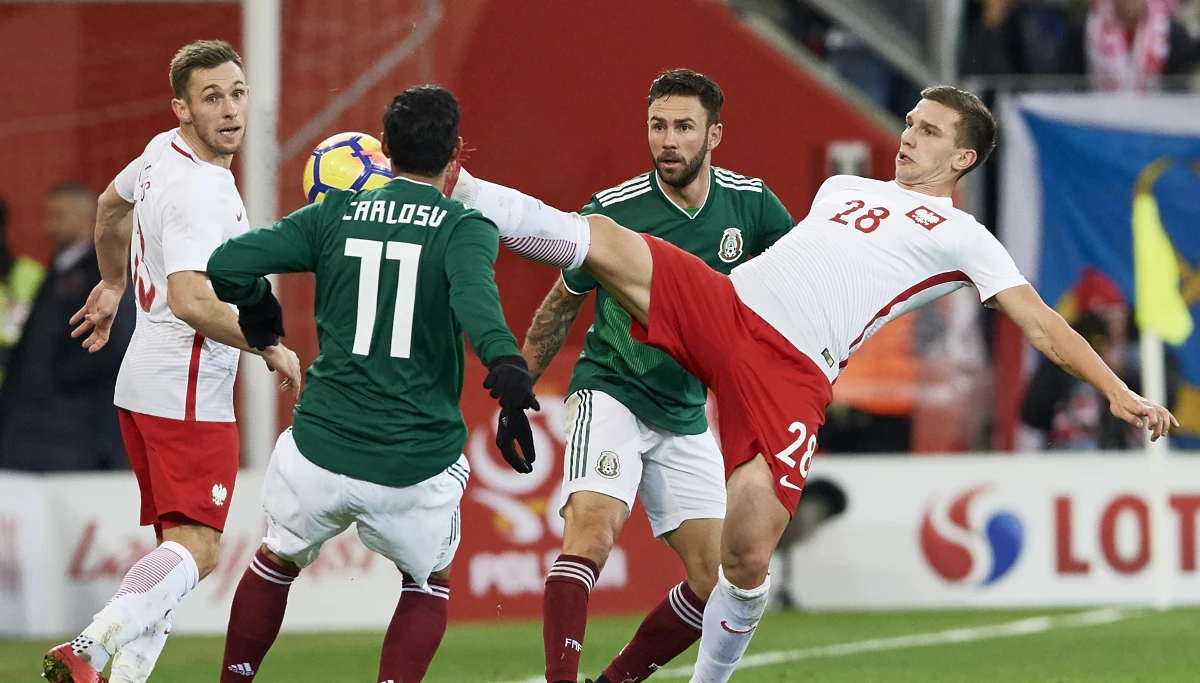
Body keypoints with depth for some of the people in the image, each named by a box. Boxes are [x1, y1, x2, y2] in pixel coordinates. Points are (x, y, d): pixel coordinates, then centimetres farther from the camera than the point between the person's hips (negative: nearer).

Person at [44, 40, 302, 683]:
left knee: (174, 541, 13)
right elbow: (191, 302, -31)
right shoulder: (200, 192, -20)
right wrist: (272, 348, -19)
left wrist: (112, 282, 47)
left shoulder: (163, 151, 9)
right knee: (195, 548, -13)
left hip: (142, 386, 10)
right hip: (188, 394, -10)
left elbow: (111, 204, 31)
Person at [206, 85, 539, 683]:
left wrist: (256, 305, 19)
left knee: (276, 562, 29)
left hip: (320, 451, 2)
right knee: (429, 584, 25)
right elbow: (472, 290, -26)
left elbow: (224, 265, -2)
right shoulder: (465, 226, -3)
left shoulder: (335, 215, 5)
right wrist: (503, 358, -42)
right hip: (420, 464, -2)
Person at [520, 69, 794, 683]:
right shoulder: (612, 210, -11)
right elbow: (562, 305, 4)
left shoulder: (748, 204, -5)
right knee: (591, 531, -29)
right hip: (610, 394, -4)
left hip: (685, 418, 4)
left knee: (717, 581, 1)